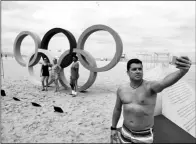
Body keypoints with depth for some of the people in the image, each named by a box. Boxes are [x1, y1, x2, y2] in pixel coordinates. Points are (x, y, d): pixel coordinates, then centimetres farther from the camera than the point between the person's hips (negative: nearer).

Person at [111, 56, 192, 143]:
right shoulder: (121, 89, -7)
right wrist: (113, 128, 11)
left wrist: (183, 70, -63)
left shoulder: (150, 87, -21)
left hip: (144, 135, -3)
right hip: (126, 132, 3)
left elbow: (165, 82, -43)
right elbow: (117, 109, 6)